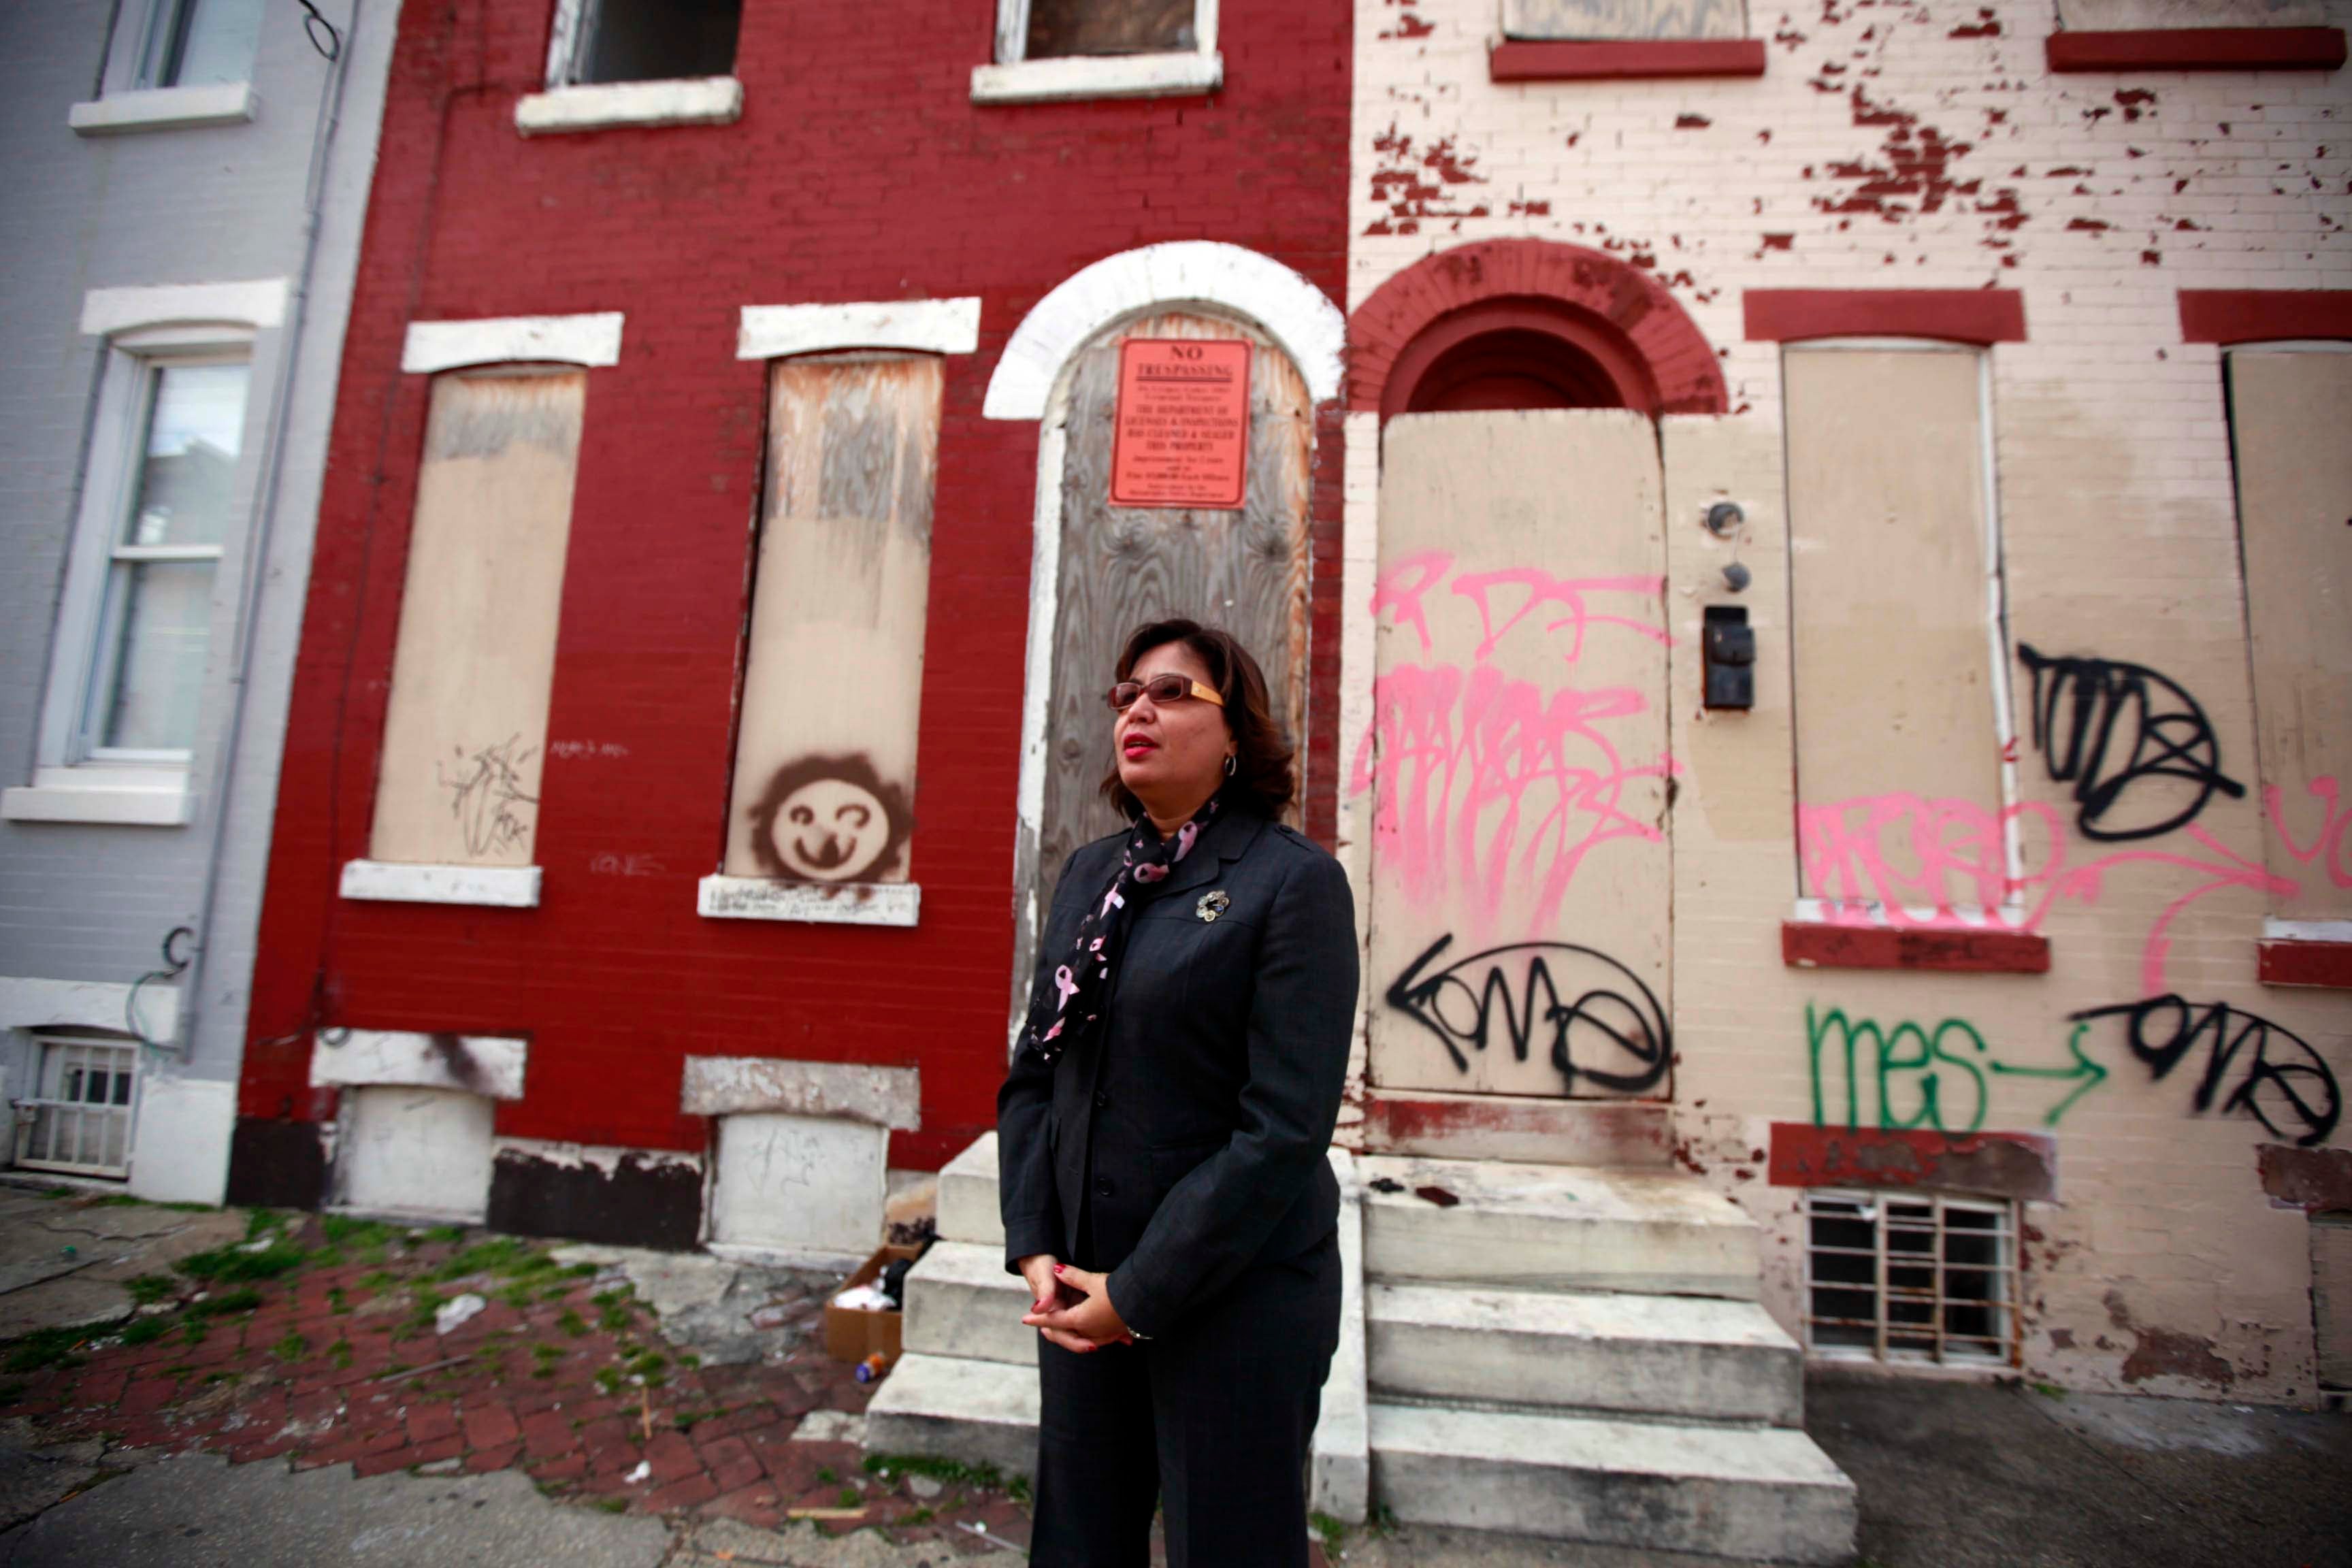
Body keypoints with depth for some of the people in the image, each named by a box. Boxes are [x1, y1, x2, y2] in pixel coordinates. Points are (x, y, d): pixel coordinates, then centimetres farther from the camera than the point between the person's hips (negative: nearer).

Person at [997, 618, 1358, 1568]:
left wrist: (1140, 1294, -14)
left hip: (1236, 1297, -5)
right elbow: (1033, 1072, 9)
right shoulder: (1090, 875, 7)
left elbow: (1287, 1128, -17)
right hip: (1082, 1287, 6)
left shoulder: (1295, 881, -12)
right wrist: (1035, 1245, -2)